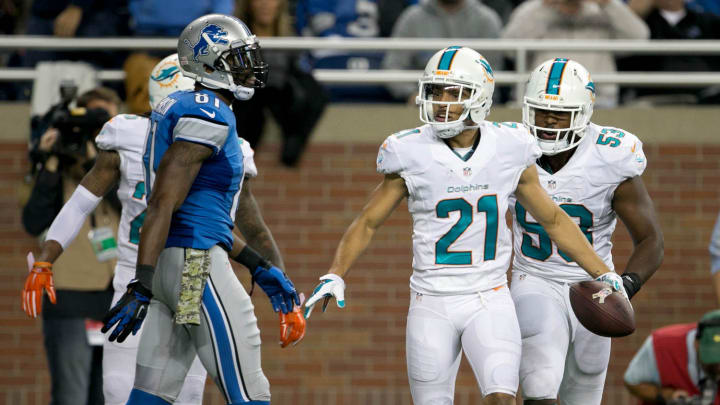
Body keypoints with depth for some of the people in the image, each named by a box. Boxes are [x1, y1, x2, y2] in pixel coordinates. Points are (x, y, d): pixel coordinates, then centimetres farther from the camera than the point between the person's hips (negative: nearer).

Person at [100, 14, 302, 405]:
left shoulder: (180, 109, 18)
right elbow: (163, 203, -20)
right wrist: (141, 285, -26)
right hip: (196, 266, -10)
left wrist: (261, 268, 27)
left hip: (171, 264, 10)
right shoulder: (208, 116, -13)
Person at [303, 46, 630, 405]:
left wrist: (603, 274, 10)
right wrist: (334, 275, -10)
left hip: (489, 301, 0)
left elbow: (554, 220, 12)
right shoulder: (412, 155, -6)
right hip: (432, 304, 0)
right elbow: (368, 222, 3)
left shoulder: (508, 151, -1)